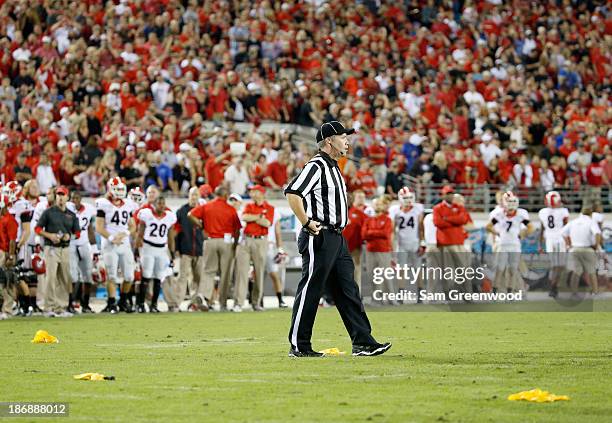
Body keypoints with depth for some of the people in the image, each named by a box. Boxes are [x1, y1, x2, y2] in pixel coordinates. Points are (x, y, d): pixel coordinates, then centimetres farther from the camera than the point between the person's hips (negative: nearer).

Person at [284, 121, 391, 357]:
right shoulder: (316, 166, -12)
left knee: (348, 291, 7)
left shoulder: (333, 167, 19)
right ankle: (298, 346, -1)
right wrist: (307, 224, -21)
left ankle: (363, 342, 7)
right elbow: (292, 193, -24)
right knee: (310, 291, -5)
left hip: (337, 238, 10)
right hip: (319, 239, -10)